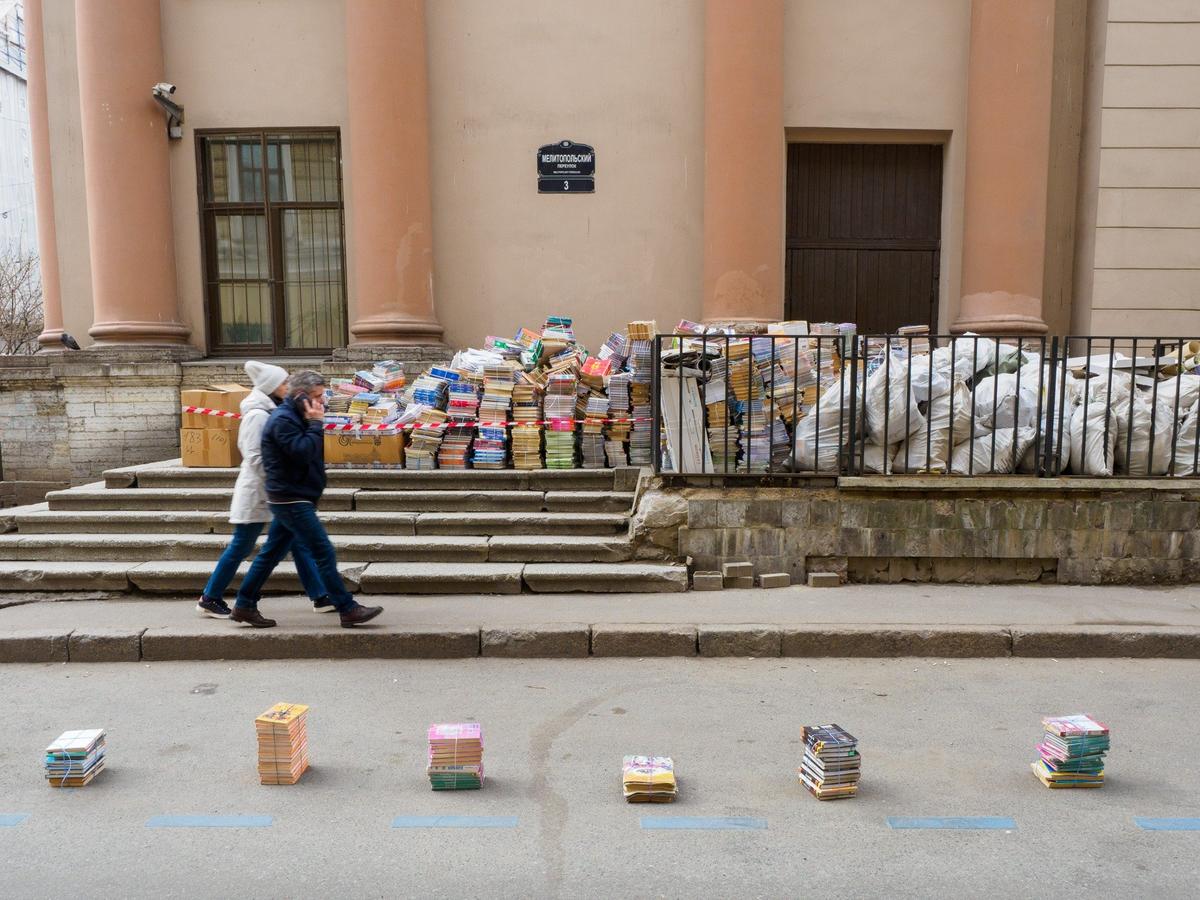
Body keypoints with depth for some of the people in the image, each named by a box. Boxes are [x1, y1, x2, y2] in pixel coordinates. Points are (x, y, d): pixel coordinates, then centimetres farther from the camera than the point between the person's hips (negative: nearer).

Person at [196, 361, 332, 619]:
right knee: (241, 547, 2)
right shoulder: (258, 415, -17)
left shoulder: (271, 412, 11)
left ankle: (320, 596, 10)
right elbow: (255, 458, -21)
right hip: (258, 491, -9)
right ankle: (209, 599, 18)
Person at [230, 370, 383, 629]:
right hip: (291, 500, -10)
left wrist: (315, 424, 5)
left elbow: (311, 452, 17)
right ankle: (348, 610, -3)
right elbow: (304, 452, -25)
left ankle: (244, 606, 23)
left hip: (289, 500, 10)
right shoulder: (282, 420, -16)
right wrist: (316, 424, -17)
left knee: (271, 553, 15)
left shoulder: (295, 417, 16)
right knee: (324, 554, -8)